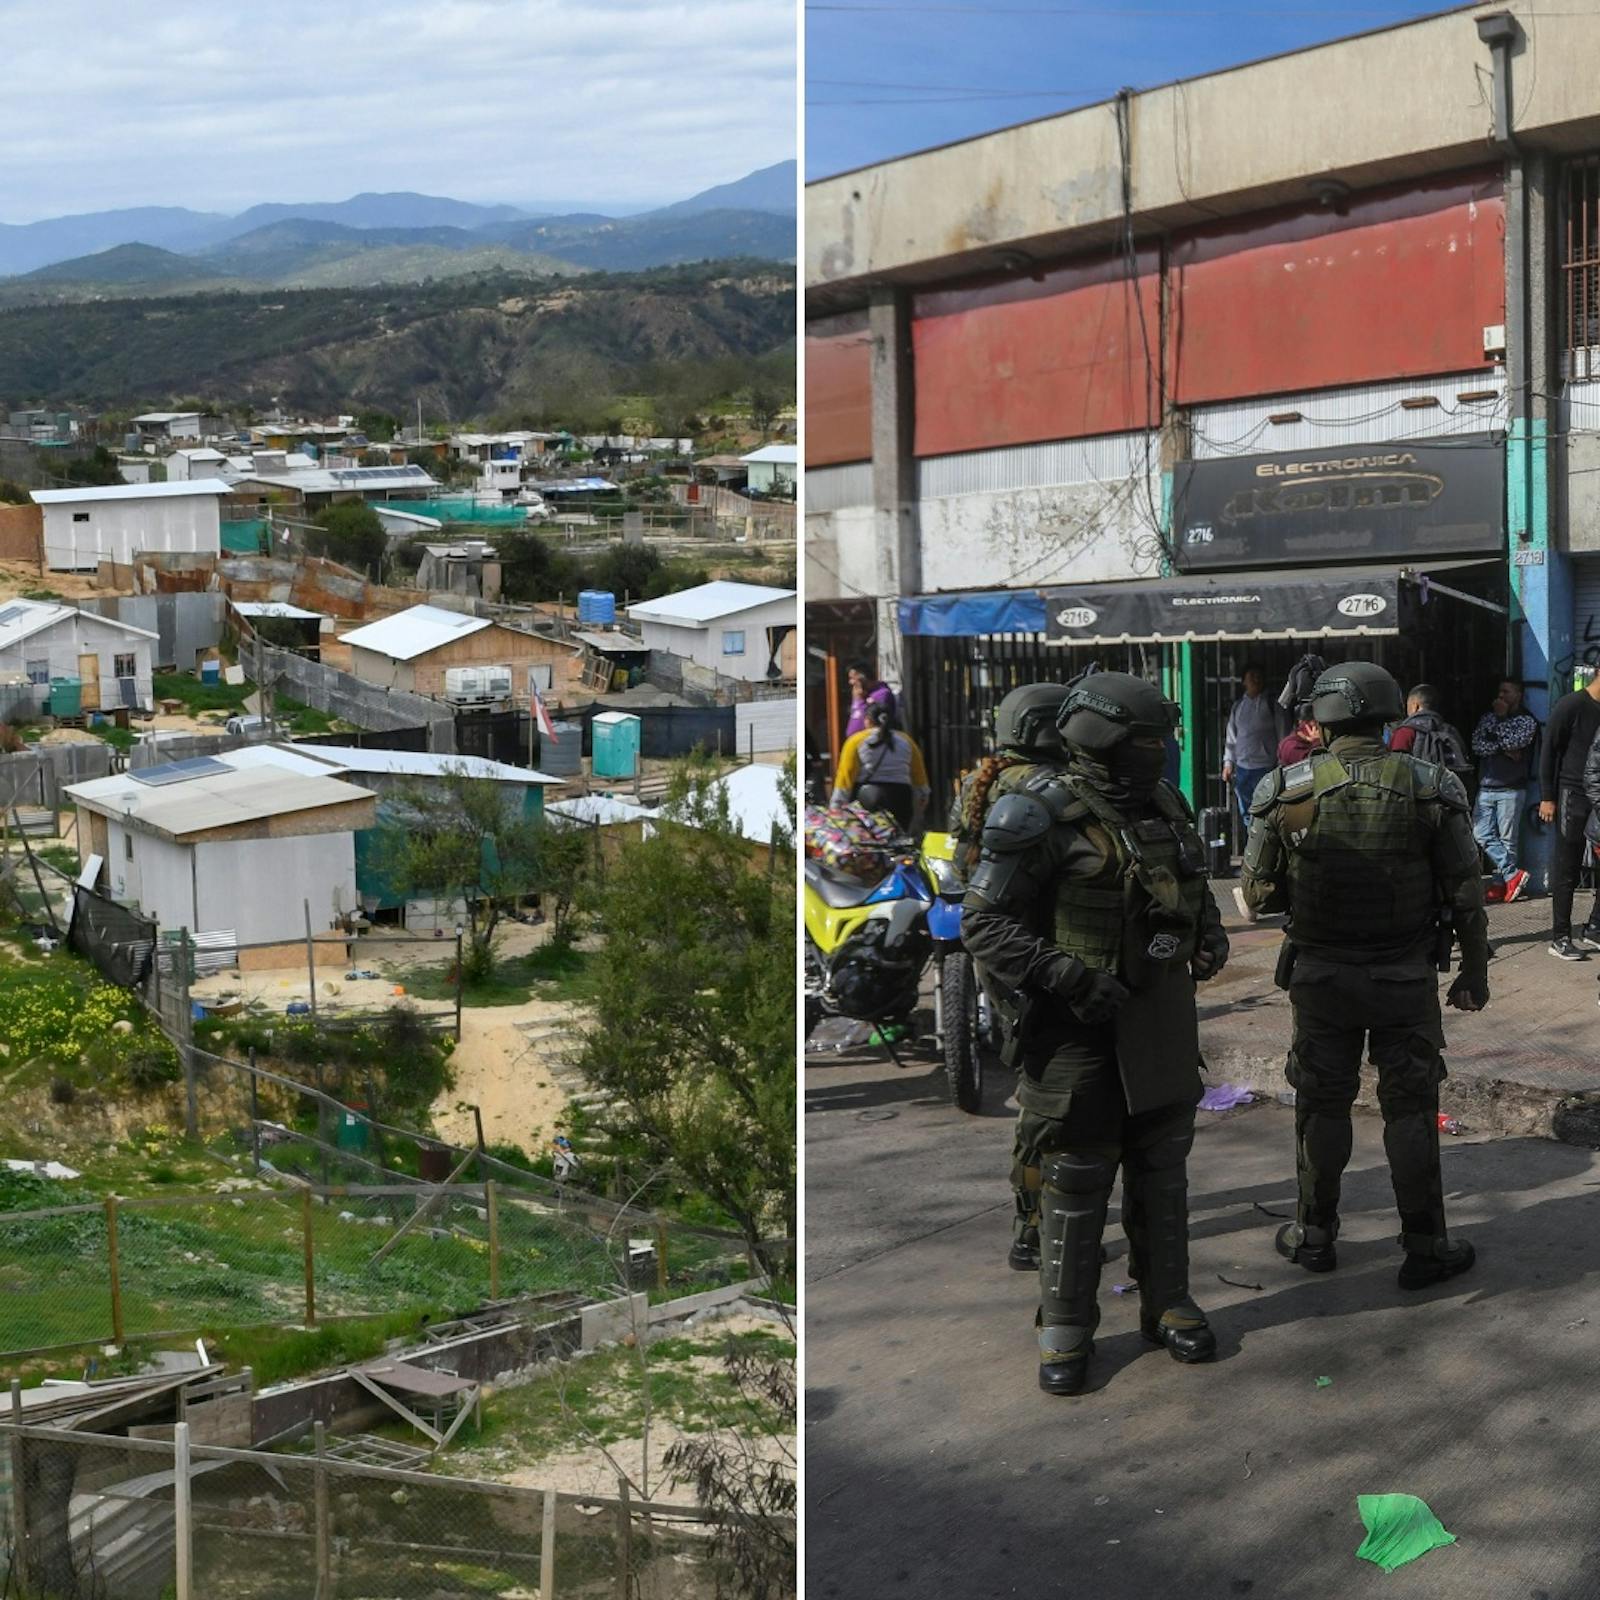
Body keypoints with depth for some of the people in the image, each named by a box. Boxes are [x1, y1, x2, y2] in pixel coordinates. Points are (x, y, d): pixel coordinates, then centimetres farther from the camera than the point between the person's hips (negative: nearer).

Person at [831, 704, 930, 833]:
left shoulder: (856, 741, 2)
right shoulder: (906, 741, 11)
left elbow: (845, 774, -5)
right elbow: (919, 775, 17)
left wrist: (837, 807, -5)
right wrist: (923, 796, 32)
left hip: (865, 799, -2)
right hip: (900, 798, 2)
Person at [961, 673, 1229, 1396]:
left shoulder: (1165, 809, 7)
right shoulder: (1042, 818, -15)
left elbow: (1195, 892, 24)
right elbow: (984, 924, -16)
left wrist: (1211, 937, 3)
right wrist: (1066, 977, -24)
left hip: (1162, 1018, 6)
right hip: (1080, 1024, -6)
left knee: (1161, 1166, 14)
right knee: (1076, 1180, 1)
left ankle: (1167, 1305, 27)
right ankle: (1066, 1332, 12)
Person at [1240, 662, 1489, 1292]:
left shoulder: (1286, 791, -8)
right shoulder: (1431, 788, -8)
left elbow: (1258, 891, -3)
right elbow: (1465, 894, -5)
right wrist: (1474, 973, 5)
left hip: (1319, 976, 1)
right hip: (1406, 979, 0)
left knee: (1321, 1104, 13)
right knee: (1410, 1108, 8)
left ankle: (1314, 1235, 24)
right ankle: (1425, 1247, 14)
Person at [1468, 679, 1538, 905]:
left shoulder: (1527, 721, 3)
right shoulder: (1488, 716, 16)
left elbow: (1512, 742, -14)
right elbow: (1477, 744, 2)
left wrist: (1502, 717, -3)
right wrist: (1503, 749, -9)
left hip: (1511, 790, -4)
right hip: (1486, 787, 5)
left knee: (1507, 839, -3)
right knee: (1482, 835, -5)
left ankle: (1503, 883, 4)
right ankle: (1513, 874, -1)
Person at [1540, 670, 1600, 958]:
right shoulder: (1573, 705, -7)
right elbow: (1549, 750, -6)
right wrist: (1547, 797, -9)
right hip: (1573, 795, -5)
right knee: (1567, 871, 1)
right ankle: (1560, 938, 7)